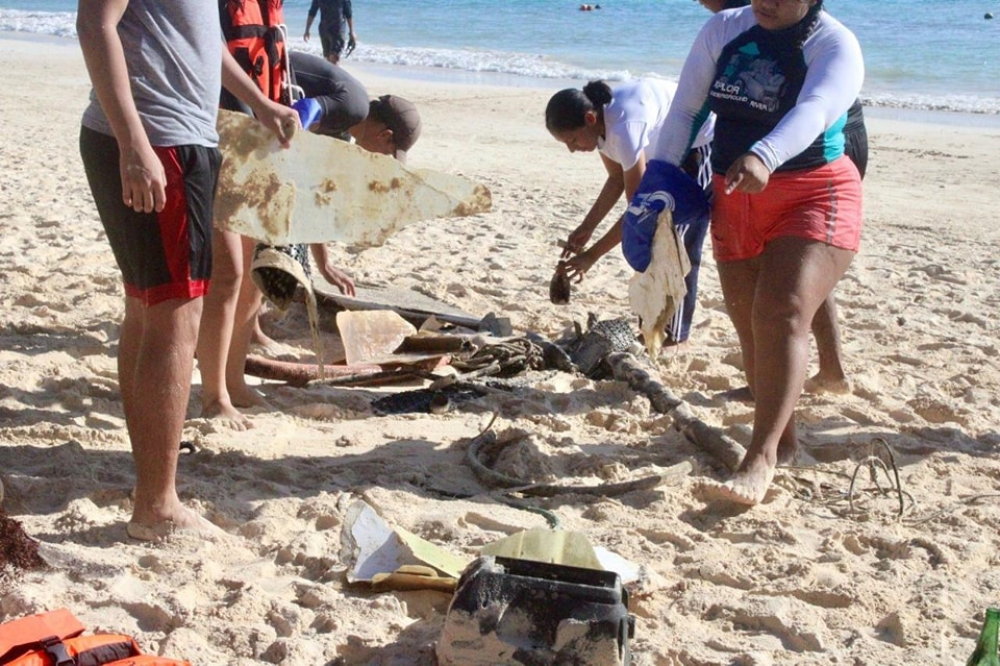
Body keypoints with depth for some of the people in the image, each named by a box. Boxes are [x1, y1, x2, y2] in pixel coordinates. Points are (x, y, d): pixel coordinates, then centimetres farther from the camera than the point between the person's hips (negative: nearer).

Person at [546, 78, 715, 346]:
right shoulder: (601, 123, -11)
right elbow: (617, 180, 3)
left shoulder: (624, 126, -37)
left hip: (704, 144, -9)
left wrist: (591, 255, -29)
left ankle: (675, 334, -2)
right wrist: (586, 228, -6)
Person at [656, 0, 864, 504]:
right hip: (735, 201, 5)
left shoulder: (834, 45, -10)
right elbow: (684, 109, 7)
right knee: (751, 328, 7)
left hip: (813, 197, -5)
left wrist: (763, 157, -48)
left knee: (782, 317, -20)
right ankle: (782, 440, 21)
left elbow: (813, 112, -29)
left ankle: (760, 458, -22)